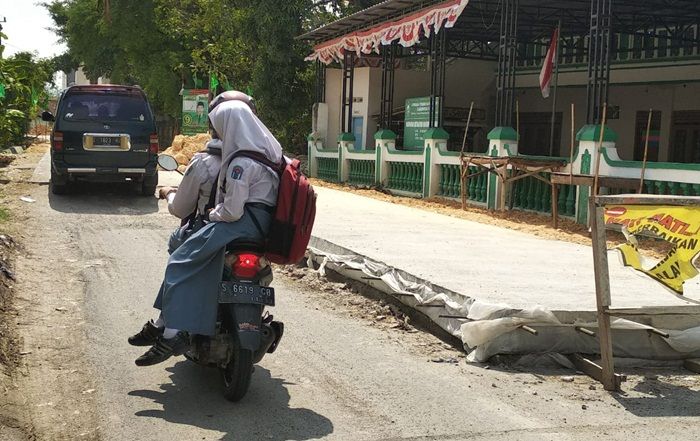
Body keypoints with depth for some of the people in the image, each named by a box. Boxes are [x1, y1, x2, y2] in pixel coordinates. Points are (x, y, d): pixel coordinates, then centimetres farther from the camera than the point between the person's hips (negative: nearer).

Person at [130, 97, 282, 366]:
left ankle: (172, 334, -16)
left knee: (180, 264, -11)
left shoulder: (241, 162, -18)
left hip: (244, 222, -11)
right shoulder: (267, 149, 12)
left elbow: (232, 211, -20)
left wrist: (213, 215, -1)